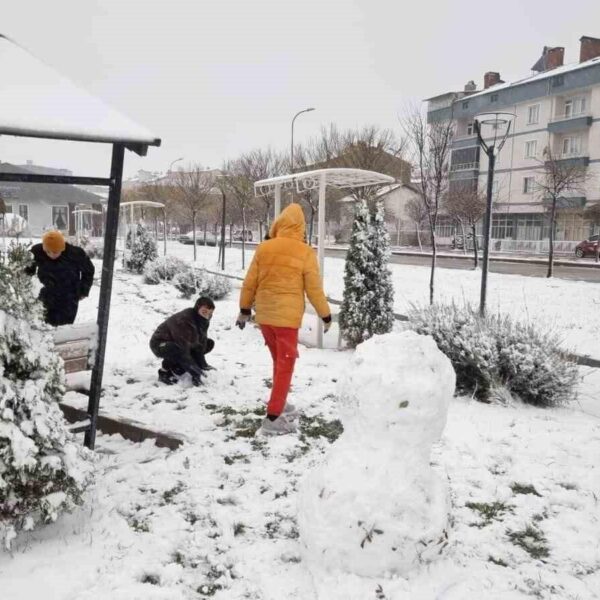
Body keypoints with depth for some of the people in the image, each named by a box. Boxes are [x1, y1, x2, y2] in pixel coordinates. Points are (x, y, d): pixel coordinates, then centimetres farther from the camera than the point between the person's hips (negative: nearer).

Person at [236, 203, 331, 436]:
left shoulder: (263, 248, 1)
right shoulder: (305, 252, -9)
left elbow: (249, 283, 6)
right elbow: (314, 290, -6)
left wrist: (244, 309, 19)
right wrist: (326, 316, 7)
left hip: (264, 314, 5)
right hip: (287, 316, -4)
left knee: (279, 361, 21)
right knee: (285, 365, 3)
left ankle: (279, 404, 32)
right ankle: (273, 418, 0)